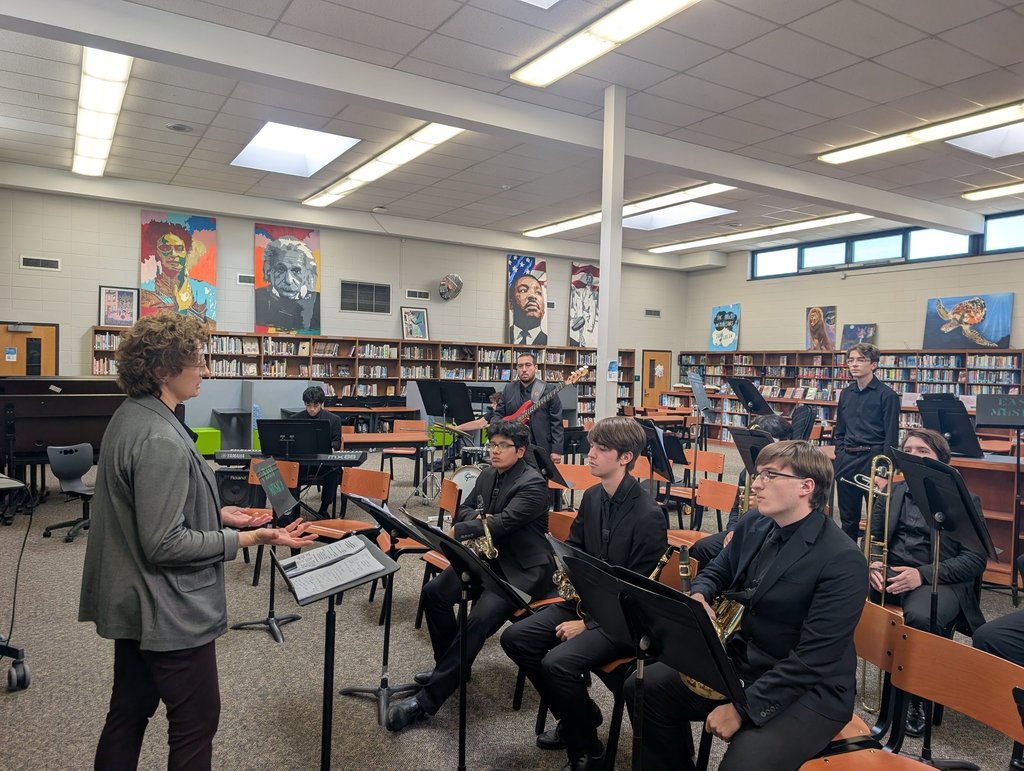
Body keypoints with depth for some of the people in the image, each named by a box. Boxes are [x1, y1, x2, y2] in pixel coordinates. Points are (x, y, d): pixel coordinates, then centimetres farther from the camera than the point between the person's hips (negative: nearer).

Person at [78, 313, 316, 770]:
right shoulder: (160, 440, -27)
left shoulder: (130, 417, 4)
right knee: (196, 724, 8)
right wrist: (248, 539, -23)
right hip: (169, 613, -10)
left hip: (131, 605, 10)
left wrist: (218, 514, 7)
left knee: (127, 714, 22)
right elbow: (164, 544, -25)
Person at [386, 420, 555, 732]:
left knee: (480, 619, -28)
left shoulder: (533, 484, -15)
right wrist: (478, 517, -10)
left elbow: (504, 522, -26)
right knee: (434, 592, -7)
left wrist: (453, 531, -31)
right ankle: (450, 666, 13)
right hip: (489, 557, 9)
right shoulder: (488, 475, 10)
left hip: (522, 569, -8)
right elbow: (463, 510, 15)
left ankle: (427, 699, -22)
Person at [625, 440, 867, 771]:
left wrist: (744, 706, -25)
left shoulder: (843, 560, -20)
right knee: (645, 688, -2)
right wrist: (698, 597, -8)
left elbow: (814, 659, -23)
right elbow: (716, 572, 17)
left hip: (810, 688, -7)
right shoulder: (753, 525, 1)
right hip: (742, 659, 7)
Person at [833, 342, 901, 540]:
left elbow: (891, 437, -9)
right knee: (847, 516, 13)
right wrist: (840, 454, 8)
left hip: (872, 459, -5)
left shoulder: (887, 395, -6)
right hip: (847, 460, 6)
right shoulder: (846, 394, 12)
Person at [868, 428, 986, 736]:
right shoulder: (892, 493, 19)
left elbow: (975, 559, -2)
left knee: (920, 618, -38)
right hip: (889, 574, 3)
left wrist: (923, 574, -17)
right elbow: (873, 538, 17)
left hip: (938, 580, -3)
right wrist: (872, 563, -8)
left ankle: (917, 698, -11)